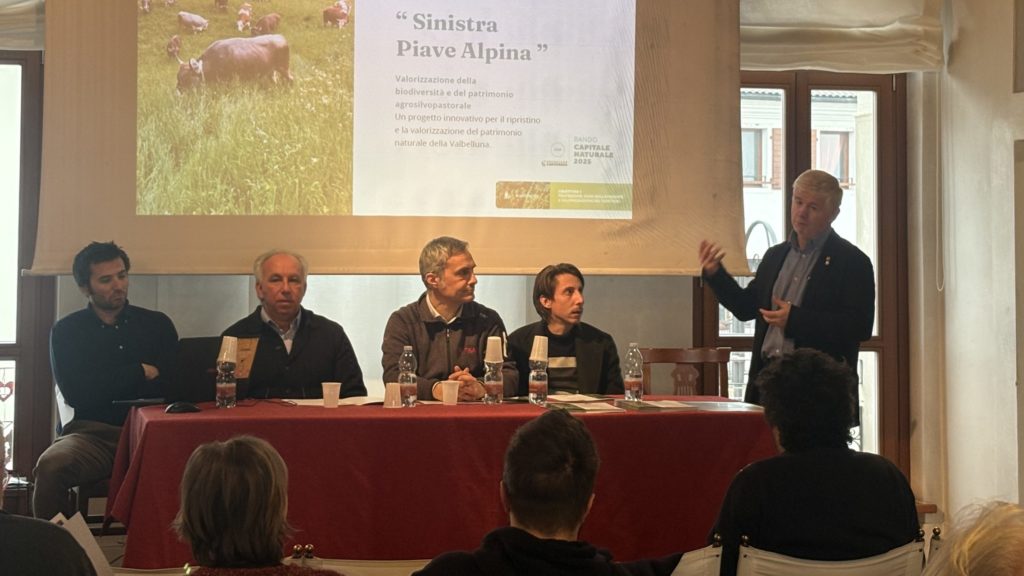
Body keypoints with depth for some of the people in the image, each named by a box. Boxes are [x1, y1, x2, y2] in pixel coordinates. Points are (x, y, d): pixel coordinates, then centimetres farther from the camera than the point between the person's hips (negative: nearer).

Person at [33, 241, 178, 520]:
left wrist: (108, 386, -5)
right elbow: (74, 393, -1)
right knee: (51, 466, -34)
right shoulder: (67, 330, 12)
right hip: (92, 433, 0)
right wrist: (140, 373, 1)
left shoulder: (157, 324, 15)